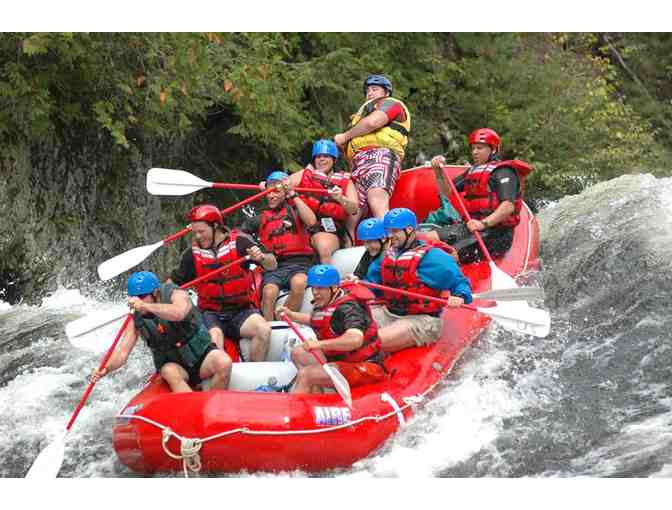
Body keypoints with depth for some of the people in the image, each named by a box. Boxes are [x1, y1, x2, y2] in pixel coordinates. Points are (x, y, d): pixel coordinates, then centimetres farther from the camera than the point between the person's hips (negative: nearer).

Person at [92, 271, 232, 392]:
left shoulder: (176, 295, -15)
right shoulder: (136, 320, -6)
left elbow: (179, 313, -40)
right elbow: (123, 351, -10)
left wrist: (145, 306, -44)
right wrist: (107, 368, -30)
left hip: (201, 355, -2)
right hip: (172, 364, 2)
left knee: (223, 362, -31)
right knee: (170, 372, -33)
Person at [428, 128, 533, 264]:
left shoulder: (503, 172, -8)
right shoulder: (473, 171, 21)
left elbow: (509, 206, -21)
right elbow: (447, 191, 25)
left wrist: (484, 223, -32)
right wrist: (438, 171, 7)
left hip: (494, 231, -9)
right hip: (472, 226, 9)